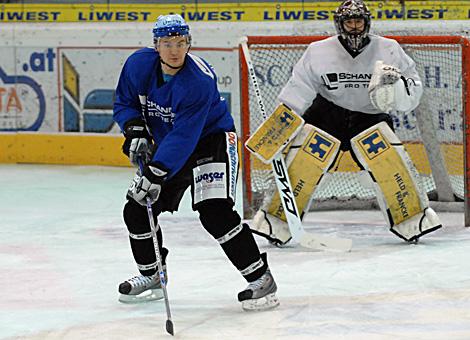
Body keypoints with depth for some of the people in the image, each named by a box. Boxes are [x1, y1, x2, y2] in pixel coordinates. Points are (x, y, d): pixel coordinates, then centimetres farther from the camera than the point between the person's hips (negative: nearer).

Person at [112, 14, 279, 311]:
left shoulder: (199, 81, -31)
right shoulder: (139, 65, -12)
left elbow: (184, 137, -35)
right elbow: (125, 104, 4)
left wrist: (156, 173, -41)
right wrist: (136, 132, -16)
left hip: (211, 140, -7)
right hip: (165, 145, 7)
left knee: (214, 212, -24)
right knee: (137, 209, 2)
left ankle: (260, 279, -16)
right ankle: (151, 276, 25)